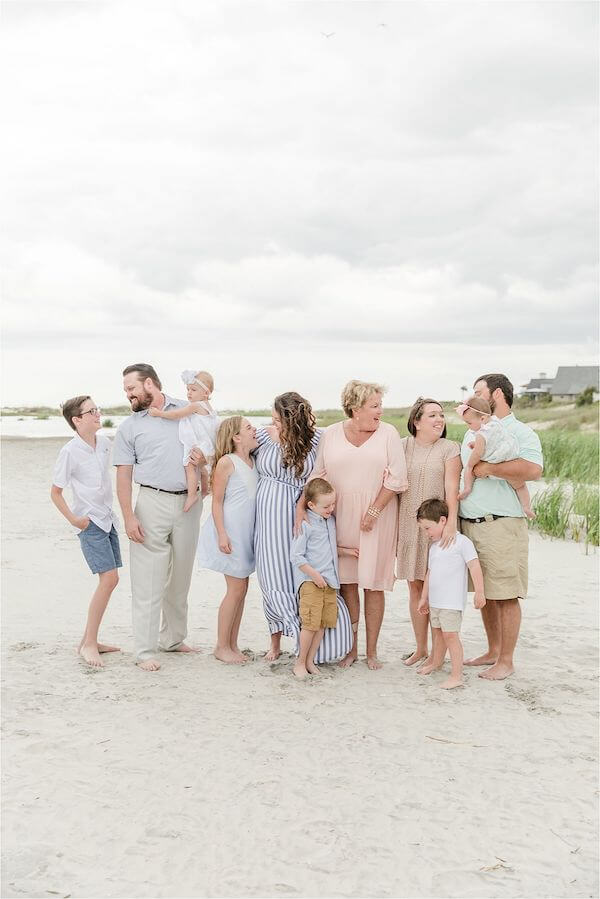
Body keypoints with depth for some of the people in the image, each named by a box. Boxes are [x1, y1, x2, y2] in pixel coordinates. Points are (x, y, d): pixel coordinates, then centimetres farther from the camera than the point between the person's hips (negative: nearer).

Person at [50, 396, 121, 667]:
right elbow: (55, 492, -6)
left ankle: (89, 640, 18)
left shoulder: (105, 443, 5)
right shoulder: (70, 452, -14)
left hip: (107, 520, 7)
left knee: (109, 581, 8)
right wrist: (74, 519, -12)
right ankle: (89, 644, -7)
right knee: (109, 578, -15)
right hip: (90, 523, -7)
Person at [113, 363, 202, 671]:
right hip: (153, 503, -2)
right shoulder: (129, 427, 5)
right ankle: (145, 650, -3)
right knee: (149, 580, -6)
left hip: (189, 502, 2)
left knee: (180, 576, 11)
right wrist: (128, 516, -10)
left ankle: (173, 638, 24)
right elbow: (124, 475, 1)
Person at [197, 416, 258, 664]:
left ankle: (232, 644, 18)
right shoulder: (227, 462, -12)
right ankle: (221, 646, 6)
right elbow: (217, 501, -11)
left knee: (241, 588, 9)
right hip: (230, 531, -7)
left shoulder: (252, 462, 10)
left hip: (247, 532, 7)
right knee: (236, 588, -5)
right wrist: (222, 535, -17)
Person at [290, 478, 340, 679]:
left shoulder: (331, 521, 11)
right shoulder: (305, 525, -12)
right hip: (310, 580, -7)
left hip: (329, 581, 7)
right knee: (310, 623, -9)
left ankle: (310, 661, 17)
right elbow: (296, 556, -14)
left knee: (323, 623, 7)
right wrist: (314, 575, -15)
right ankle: (300, 663, 4)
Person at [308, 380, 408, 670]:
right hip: (341, 518, 1)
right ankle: (351, 648, 15)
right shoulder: (331, 434, 4)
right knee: (347, 581, 4)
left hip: (377, 518, -1)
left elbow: (396, 478, -5)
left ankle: (371, 651, 12)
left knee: (373, 585, 2)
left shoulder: (388, 433, 0)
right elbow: (318, 474, 7)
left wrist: (373, 512, -10)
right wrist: (302, 504, -5)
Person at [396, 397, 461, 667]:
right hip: (408, 525, 3)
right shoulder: (403, 446, 7)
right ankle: (420, 648, 20)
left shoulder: (449, 448, -1)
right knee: (415, 587, 9)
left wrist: (451, 521, -22)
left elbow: (452, 488, -11)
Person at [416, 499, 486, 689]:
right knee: (437, 631, 23)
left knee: (450, 635, -11)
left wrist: (479, 592, -20)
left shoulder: (461, 542, -11)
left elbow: (474, 566, -15)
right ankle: (436, 661, 43)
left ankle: (456, 676, -10)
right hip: (435, 600, 8)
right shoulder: (434, 546, 14)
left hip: (452, 601, -8)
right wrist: (424, 598, 24)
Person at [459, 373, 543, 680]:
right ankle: (493, 651, 25)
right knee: (484, 594, 13)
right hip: (469, 525, 7)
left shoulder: (520, 432, -5)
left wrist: (488, 468, -17)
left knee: (506, 596, -2)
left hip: (501, 526, -7)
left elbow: (533, 469, -24)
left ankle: (506, 661, 6)